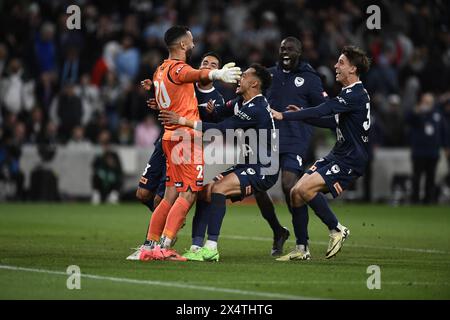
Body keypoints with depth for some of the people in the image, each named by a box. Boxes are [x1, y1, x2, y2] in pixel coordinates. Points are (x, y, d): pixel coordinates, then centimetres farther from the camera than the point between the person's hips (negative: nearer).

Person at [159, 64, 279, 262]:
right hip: (247, 165, 10)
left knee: (218, 188, -26)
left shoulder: (256, 109, -19)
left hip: (263, 171, -10)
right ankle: (198, 247, -1)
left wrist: (183, 121, -23)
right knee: (205, 189, 2)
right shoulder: (242, 103, 13)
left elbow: (221, 129, -24)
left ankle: (211, 248, -27)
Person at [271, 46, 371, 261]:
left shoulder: (356, 95, -17)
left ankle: (336, 230, -5)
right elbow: (334, 122, 26)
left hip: (350, 161, -10)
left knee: (305, 189, -24)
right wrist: (303, 116, 17)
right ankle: (302, 249, 7)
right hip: (337, 155, 10)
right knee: (296, 193, 1)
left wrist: (284, 116, -22)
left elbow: (321, 111, -23)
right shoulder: (350, 94, 15)